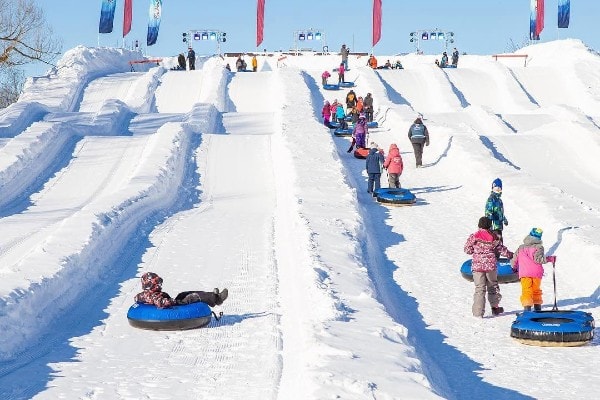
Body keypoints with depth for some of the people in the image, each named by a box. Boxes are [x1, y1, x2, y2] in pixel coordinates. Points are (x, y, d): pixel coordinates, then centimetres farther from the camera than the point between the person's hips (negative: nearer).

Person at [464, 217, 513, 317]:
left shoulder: (473, 237, -5)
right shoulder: (494, 237, -2)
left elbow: (468, 250, 0)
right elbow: (502, 250, 5)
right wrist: (511, 255, 21)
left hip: (477, 265, -1)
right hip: (491, 265, 1)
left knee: (479, 288, 2)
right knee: (493, 286, 21)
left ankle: (478, 312, -4)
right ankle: (495, 307, 29)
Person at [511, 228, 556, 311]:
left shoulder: (521, 248, 10)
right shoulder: (539, 247, -1)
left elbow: (514, 261, 14)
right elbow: (538, 259, -15)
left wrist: (514, 267, 35)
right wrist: (551, 259, -4)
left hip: (524, 274, 0)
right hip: (536, 273, 0)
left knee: (526, 291, -5)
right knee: (536, 291, 17)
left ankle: (527, 309, -20)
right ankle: (537, 308, 26)